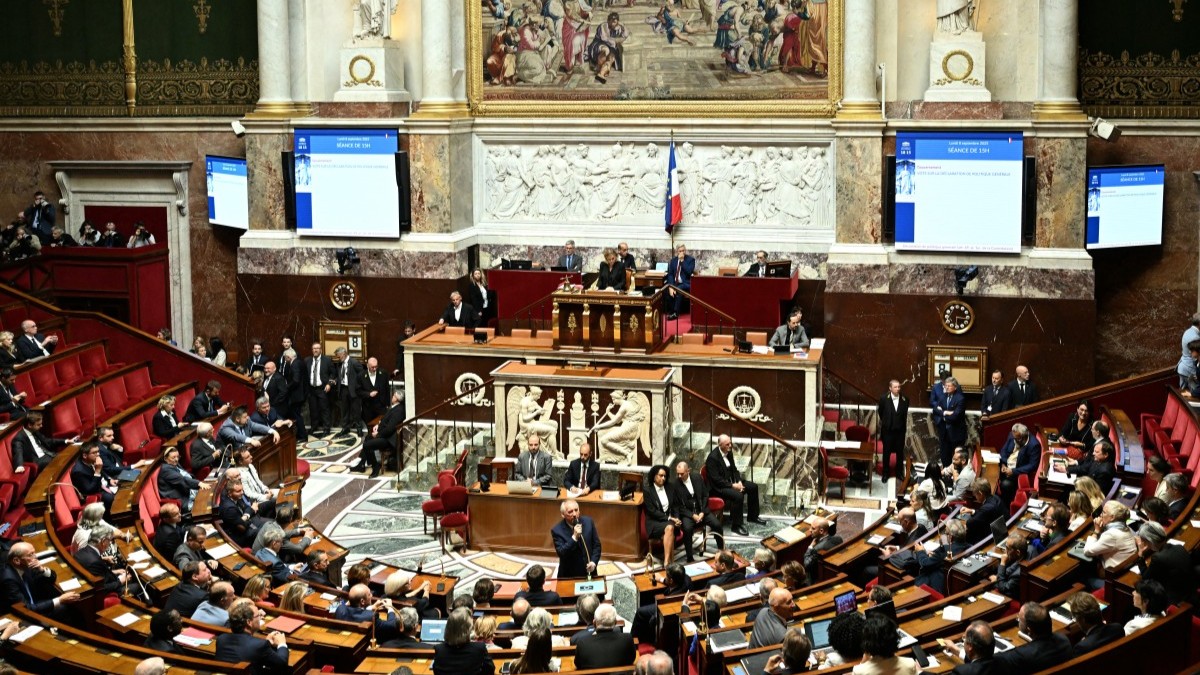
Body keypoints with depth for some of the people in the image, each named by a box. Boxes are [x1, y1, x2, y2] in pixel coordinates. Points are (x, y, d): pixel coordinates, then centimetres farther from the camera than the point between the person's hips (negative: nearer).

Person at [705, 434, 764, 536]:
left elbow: (734, 469, 12)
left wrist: (739, 481, -6)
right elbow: (716, 479, -24)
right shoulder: (713, 457, -24)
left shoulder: (729, 452, 2)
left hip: (731, 481, 9)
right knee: (738, 495, -31)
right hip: (719, 486, -9)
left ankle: (752, 516, 20)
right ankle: (737, 525, -18)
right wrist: (732, 485, -24)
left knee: (753, 487, 5)